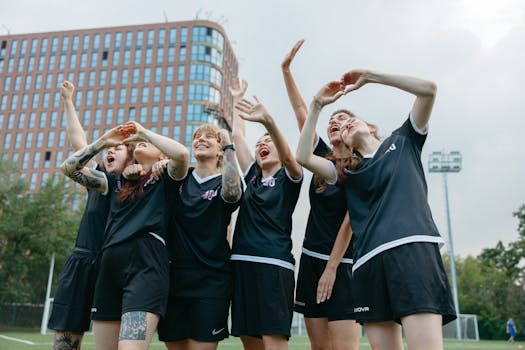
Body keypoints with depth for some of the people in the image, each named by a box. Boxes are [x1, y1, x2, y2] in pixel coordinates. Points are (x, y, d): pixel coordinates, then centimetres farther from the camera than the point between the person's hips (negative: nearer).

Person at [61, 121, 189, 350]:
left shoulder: (165, 179, 12)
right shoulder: (117, 181, 25)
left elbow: (182, 154, -10)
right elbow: (69, 168, 24)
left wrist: (143, 131, 4)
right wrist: (103, 141, 18)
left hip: (146, 262, -5)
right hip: (110, 264, 6)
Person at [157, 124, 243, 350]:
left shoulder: (224, 181, 0)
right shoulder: (180, 178, 10)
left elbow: (232, 194, -23)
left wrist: (229, 146, -21)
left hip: (211, 280, -3)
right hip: (174, 277, 4)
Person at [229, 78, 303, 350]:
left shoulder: (289, 177, 4)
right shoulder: (253, 177, 19)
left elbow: (287, 156, -18)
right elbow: (236, 136, 19)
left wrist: (268, 121, -34)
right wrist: (237, 100, 23)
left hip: (274, 264, -6)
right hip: (242, 262, 6)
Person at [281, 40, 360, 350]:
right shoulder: (323, 159, 10)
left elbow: (350, 220, -11)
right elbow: (302, 113, 5)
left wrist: (332, 268, -14)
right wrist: (286, 70, 1)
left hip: (343, 263, -5)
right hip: (311, 259, 5)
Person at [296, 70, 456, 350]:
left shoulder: (403, 141, 20)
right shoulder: (349, 173, 23)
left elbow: (428, 89, 9)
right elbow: (303, 157, 11)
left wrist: (369, 77, 10)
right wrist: (317, 106, 11)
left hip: (413, 247, -4)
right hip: (369, 260, 4)